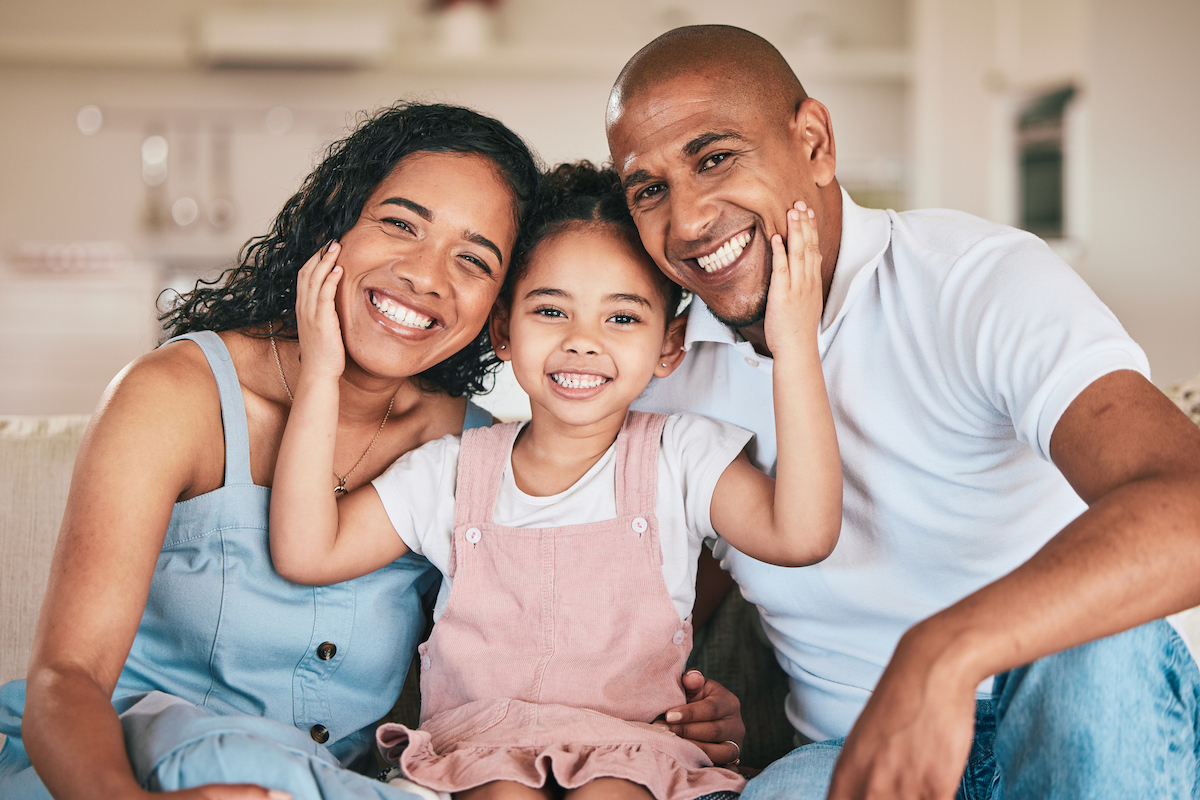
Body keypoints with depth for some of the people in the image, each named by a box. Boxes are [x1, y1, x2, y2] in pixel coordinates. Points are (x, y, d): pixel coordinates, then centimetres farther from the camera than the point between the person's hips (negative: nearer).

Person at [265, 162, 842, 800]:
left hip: (632, 747, -1)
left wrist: (796, 351, -23)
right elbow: (305, 554, -3)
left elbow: (801, 535, -17)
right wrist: (319, 376, -8)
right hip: (477, 741, 1)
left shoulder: (681, 456, 0)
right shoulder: (453, 472, 4)